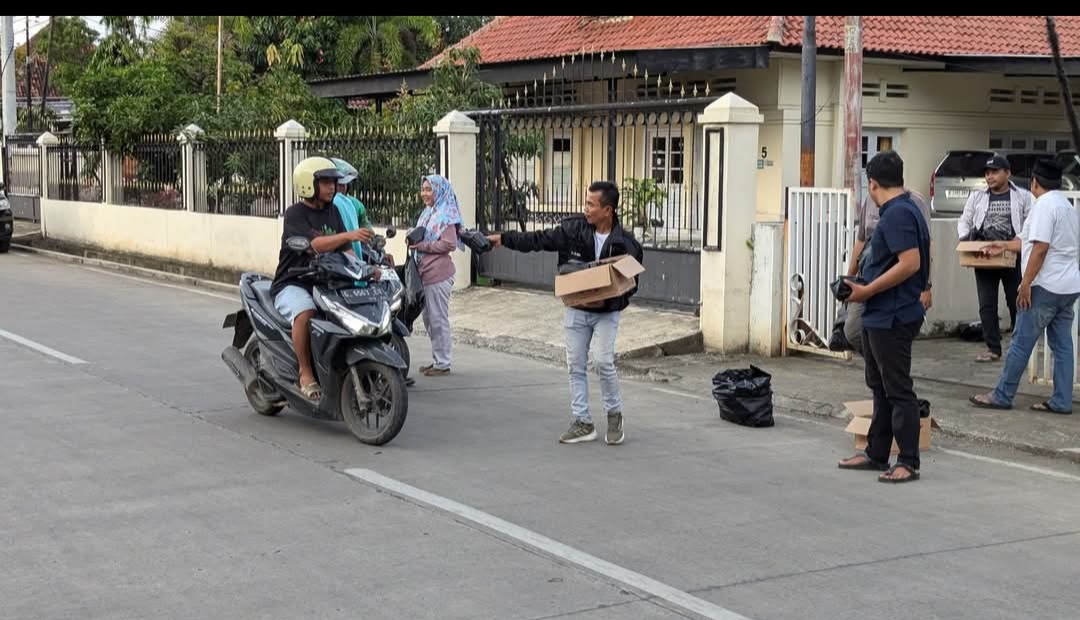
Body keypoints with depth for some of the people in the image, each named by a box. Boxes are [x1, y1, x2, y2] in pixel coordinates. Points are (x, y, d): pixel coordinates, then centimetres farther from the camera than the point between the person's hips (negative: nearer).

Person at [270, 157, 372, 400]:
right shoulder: (295, 214, -9)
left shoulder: (332, 213, 14)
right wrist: (348, 235, -39)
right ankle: (305, 375, -25)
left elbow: (345, 250, 7)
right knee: (306, 314, -37)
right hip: (292, 284, -6)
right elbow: (316, 244, -25)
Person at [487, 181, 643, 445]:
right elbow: (540, 240, 0)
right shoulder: (574, 229, -7)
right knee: (576, 365, 5)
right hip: (576, 310, 4)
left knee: (603, 361, -15)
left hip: (606, 312, -4)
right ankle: (582, 423, 14)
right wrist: (503, 239, -5)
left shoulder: (626, 244, -14)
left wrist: (606, 300, -23)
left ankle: (614, 415, 9)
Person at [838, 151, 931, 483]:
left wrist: (867, 291, -20)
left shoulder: (898, 214, -18)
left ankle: (908, 462, 1)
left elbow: (910, 263, -26)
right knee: (880, 387, 16)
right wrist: (864, 288, 17)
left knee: (898, 390, -5)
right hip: (880, 317, 11)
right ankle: (876, 453, 25)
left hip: (892, 319, -11)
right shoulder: (903, 210, 14)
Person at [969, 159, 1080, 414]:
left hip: (1046, 287, -9)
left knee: (1021, 342, -2)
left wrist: (1025, 283, -18)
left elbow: (1040, 248, -21)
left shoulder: (1044, 206, -12)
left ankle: (1002, 395, 3)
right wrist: (1005, 246, 38)